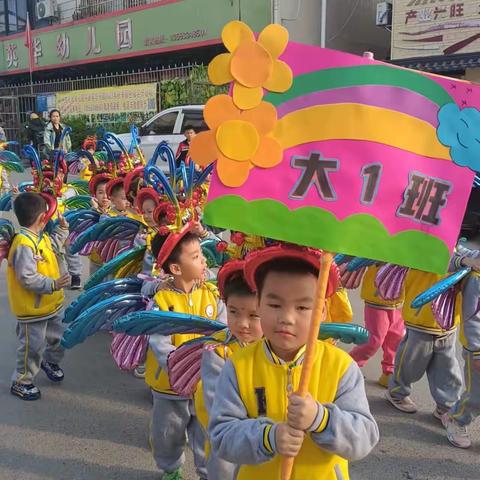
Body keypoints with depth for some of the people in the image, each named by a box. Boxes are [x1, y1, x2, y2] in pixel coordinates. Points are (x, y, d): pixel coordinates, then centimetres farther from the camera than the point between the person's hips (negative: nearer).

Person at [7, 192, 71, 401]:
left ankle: (50, 362, 52)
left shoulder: (40, 236, 2)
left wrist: (62, 229, 17)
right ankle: (21, 382, 25)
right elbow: (27, 278, -32)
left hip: (51, 304, 9)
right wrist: (53, 284, -35)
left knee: (57, 336, 25)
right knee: (32, 346, 6)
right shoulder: (24, 244, -29)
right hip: (32, 308, -9)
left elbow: (54, 246, 25)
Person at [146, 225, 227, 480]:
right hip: (170, 386, -1)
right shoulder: (160, 302, -18)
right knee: (167, 437, 23)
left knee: (208, 438, 16)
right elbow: (161, 347, -24)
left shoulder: (211, 294, -8)